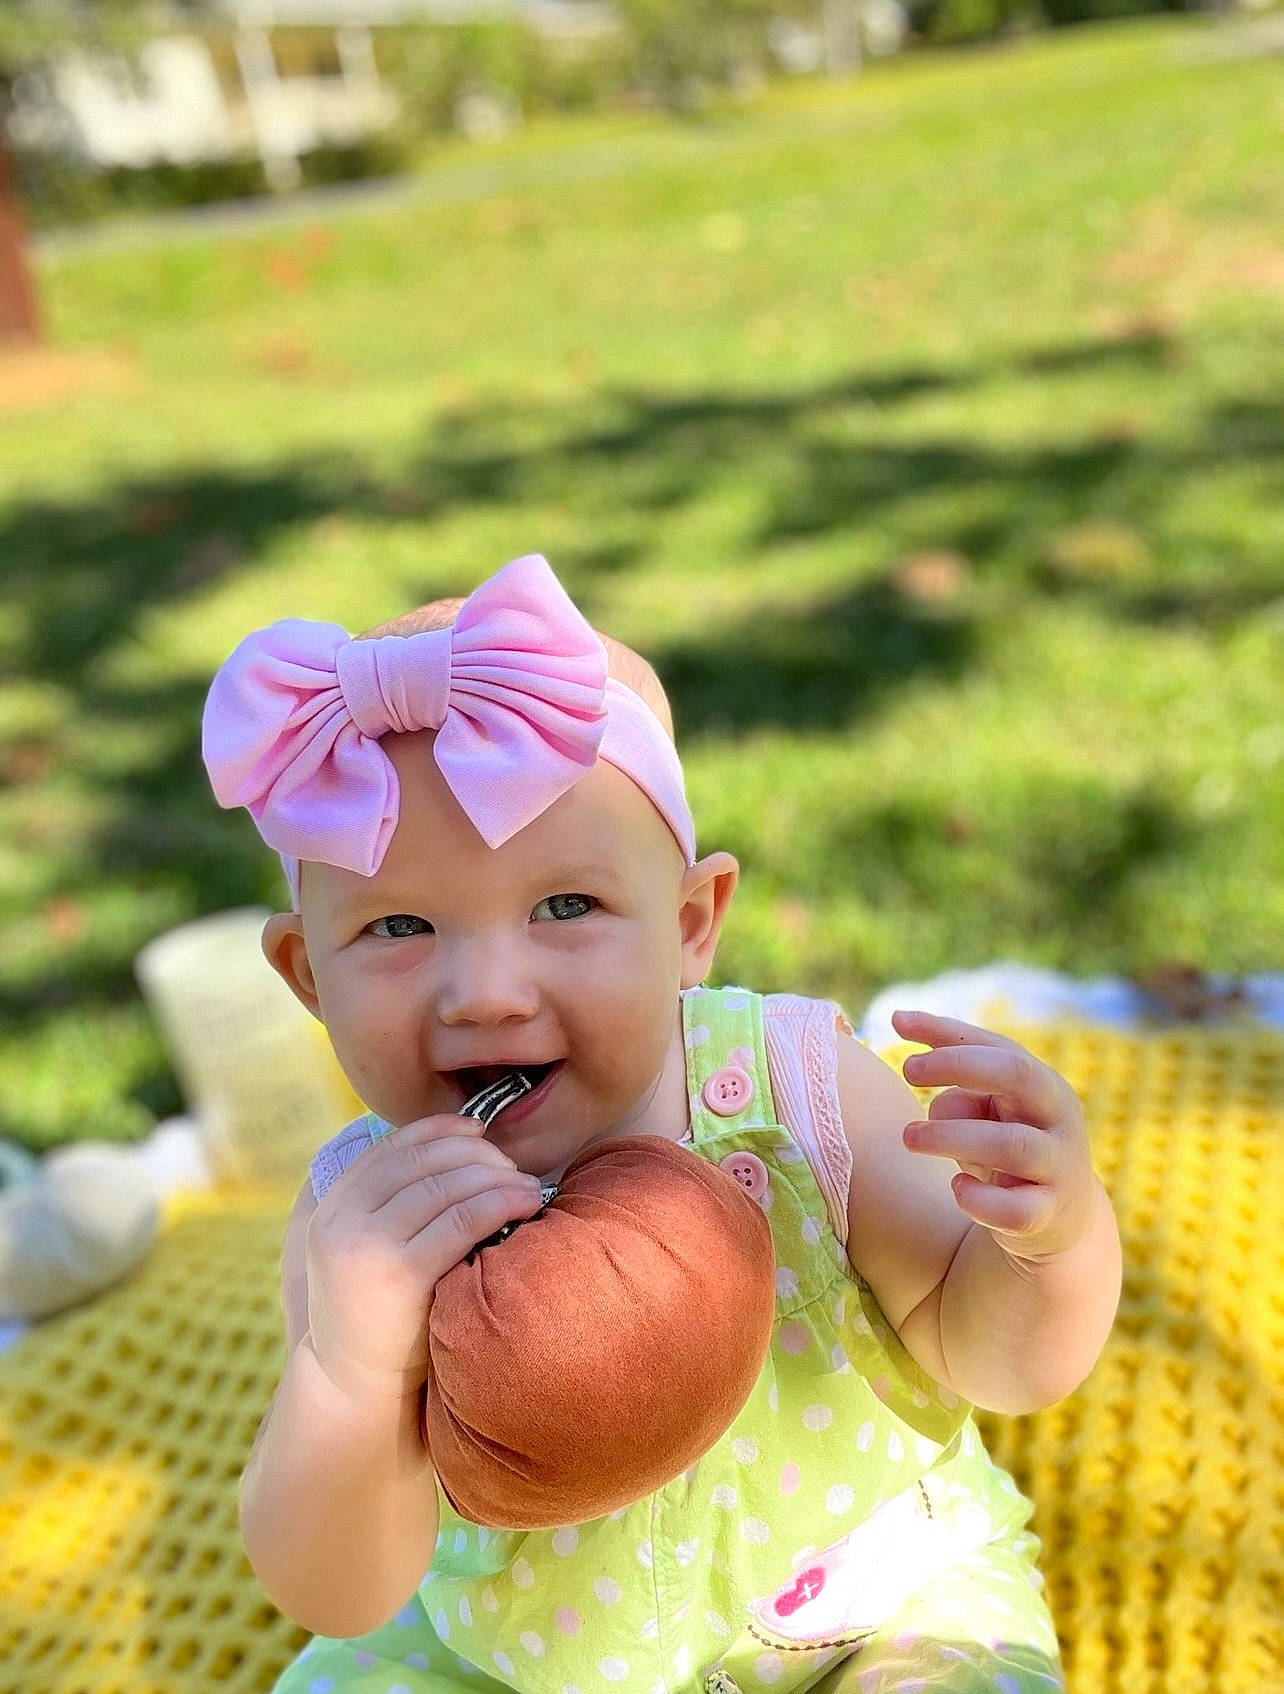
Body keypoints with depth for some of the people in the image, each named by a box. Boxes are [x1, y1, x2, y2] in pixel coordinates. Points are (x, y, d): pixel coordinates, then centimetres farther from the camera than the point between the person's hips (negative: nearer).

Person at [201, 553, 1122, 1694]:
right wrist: (345, 1376, -44)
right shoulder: (365, 1225, -24)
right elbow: (344, 1598, -24)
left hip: (874, 1599, 0)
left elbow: (989, 1356, -15)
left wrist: (1059, 1239, -38)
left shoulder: (796, 1085, -25)